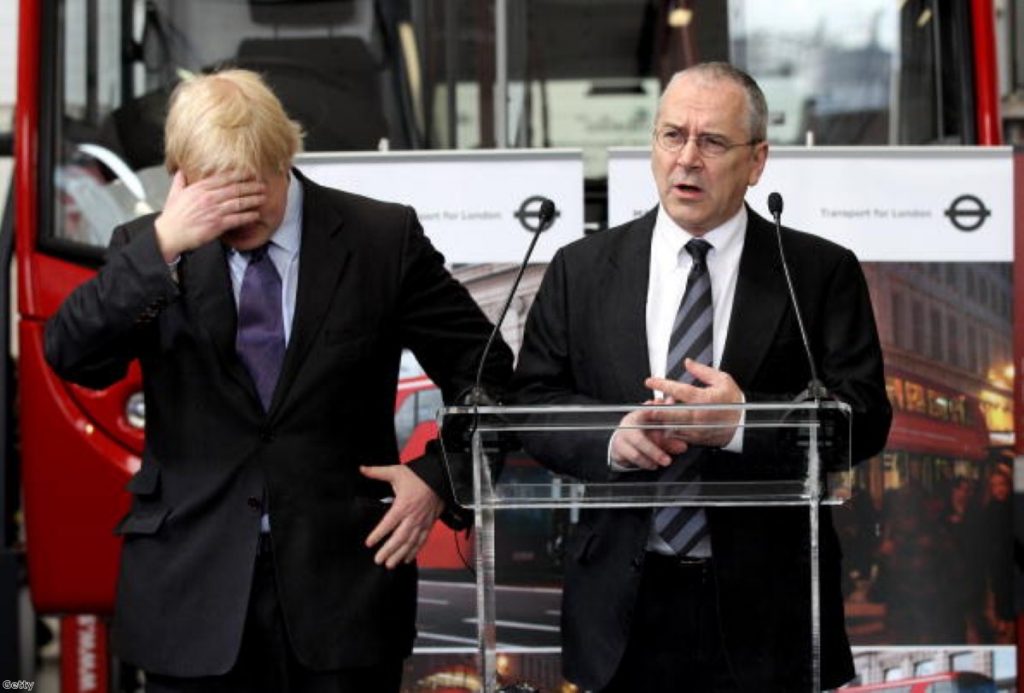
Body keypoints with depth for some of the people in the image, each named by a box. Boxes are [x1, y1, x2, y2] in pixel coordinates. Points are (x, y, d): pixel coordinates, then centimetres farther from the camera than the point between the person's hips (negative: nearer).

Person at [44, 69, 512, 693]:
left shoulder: (381, 238, 1)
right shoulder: (149, 253, 4)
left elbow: (484, 371, 7)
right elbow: (69, 357, -11)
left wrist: (438, 476, -5)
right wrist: (161, 245, -20)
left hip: (345, 576, -1)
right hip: (193, 589, 1)